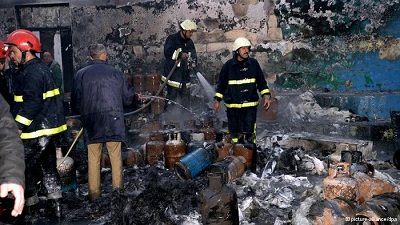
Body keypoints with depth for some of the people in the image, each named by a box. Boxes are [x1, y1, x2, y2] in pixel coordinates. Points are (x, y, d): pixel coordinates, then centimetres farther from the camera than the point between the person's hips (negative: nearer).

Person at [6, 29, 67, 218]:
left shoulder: (31, 73, -17)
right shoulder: (41, 68, 15)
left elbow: (31, 103, -26)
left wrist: (18, 127, -21)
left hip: (37, 131, -10)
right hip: (50, 128, 10)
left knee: (27, 167, 4)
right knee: (48, 166, 16)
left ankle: (30, 207, 16)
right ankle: (55, 206, 23)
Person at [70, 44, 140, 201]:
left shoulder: (80, 74, 3)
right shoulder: (115, 73, 3)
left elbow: (75, 102, 5)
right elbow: (128, 97, 8)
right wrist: (136, 97, 30)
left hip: (91, 122, 1)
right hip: (113, 121, 0)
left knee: (93, 157, 7)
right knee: (115, 155, 9)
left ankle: (94, 191, 12)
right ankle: (118, 187, 14)